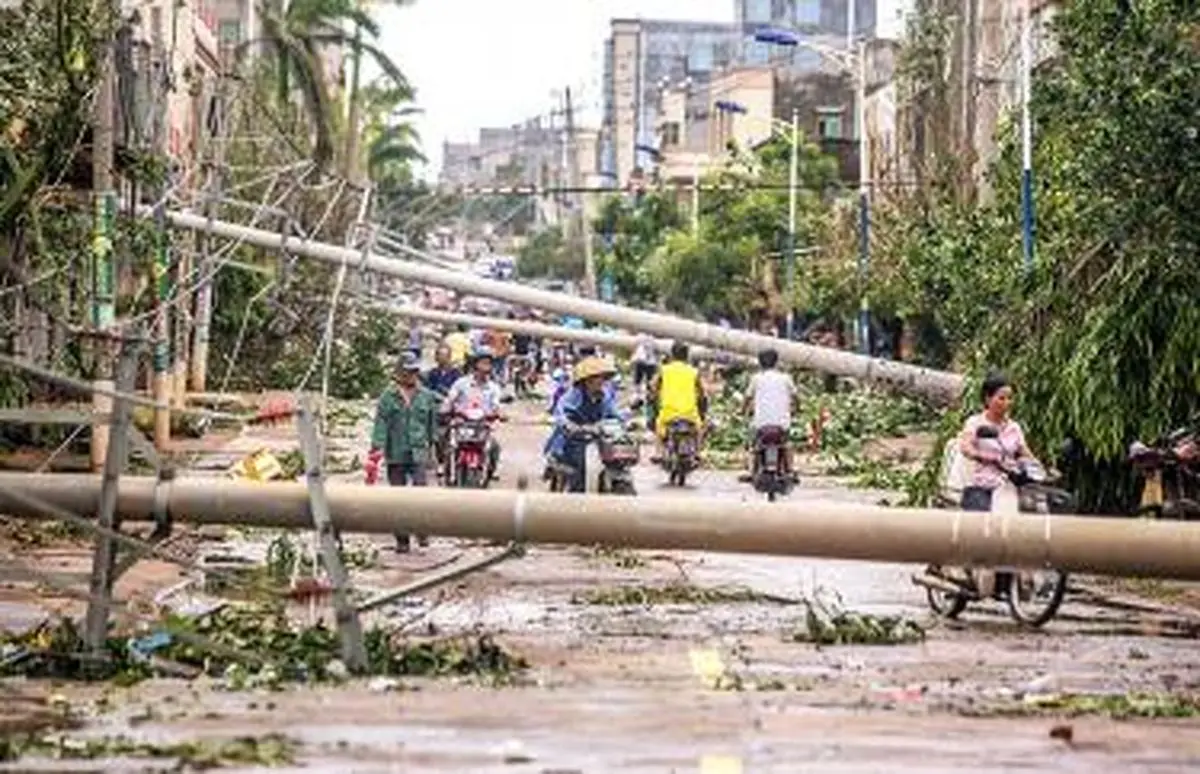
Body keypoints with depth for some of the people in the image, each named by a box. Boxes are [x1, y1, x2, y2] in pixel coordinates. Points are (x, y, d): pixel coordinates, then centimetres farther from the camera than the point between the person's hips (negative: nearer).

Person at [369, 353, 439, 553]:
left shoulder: (426, 396, 8)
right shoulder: (388, 396, 1)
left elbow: (432, 423, 18)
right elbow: (381, 422, -5)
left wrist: (430, 444, 21)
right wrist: (378, 447, -15)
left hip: (418, 452, 0)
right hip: (395, 453, 0)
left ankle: (422, 532, 0)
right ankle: (401, 540, 11)